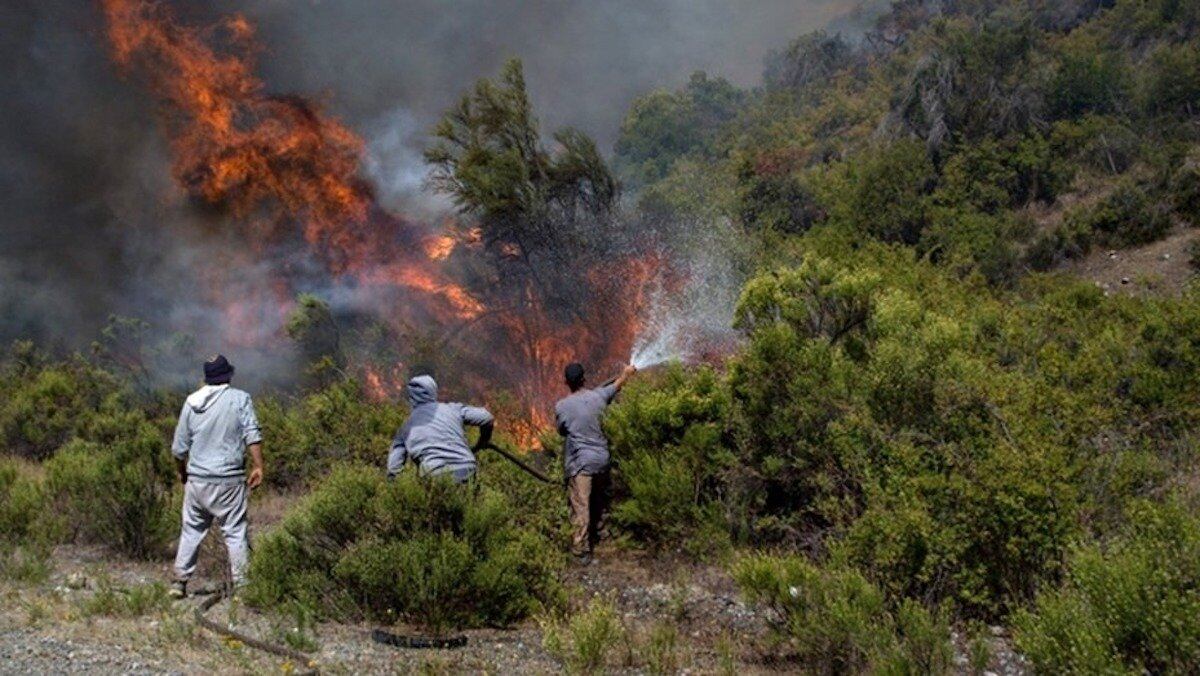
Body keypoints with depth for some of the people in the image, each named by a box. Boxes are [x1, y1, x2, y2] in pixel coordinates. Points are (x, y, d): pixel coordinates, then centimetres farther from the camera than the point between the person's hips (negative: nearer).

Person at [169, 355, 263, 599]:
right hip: (229, 480, -3)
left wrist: (182, 473, 26)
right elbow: (253, 435, -14)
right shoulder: (240, 399, -3)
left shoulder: (191, 402, 6)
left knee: (191, 530, 15)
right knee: (236, 532, 2)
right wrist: (258, 466, -12)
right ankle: (241, 585, 0)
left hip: (196, 480, 3)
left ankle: (180, 581, 18)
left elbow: (179, 448, 11)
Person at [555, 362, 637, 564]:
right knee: (600, 499, 25)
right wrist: (627, 372, 36)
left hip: (580, 462, -4)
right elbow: (617, 384, 17)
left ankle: (581, 551, 1)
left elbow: (561, 431, 4)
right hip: (601, 458, 4)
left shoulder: (561, 406, -13)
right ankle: (599, 531, 44)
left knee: (580, 506, -1)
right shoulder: (598, 396, -3)